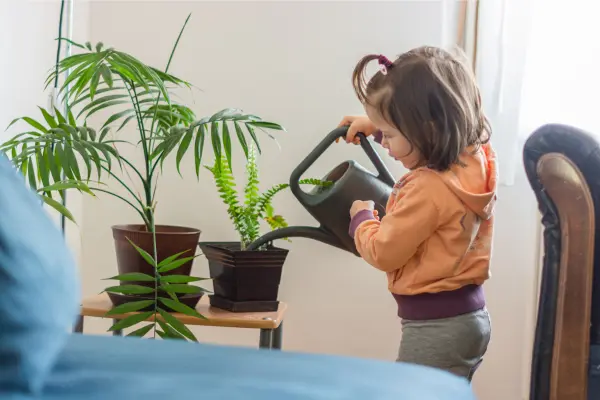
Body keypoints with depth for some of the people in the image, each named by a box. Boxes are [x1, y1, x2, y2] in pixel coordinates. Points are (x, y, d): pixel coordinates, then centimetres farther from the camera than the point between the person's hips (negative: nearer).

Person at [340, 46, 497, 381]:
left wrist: (362, 216, 3)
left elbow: (383, 252, -15)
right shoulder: (478, 159, 0)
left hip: (436, 325, -10)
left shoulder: (429, 189, -27)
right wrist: (378, 125, 26)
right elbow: (427, 140, 25)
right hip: (469, 315, 10)